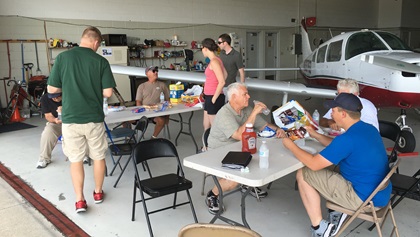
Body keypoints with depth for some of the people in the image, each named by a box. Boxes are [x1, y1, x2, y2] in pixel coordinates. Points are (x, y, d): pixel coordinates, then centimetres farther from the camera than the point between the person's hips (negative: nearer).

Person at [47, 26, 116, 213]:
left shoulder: (62, 57, -4)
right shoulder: (101, 61, -7)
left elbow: (51, 89, -1)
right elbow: (108, 93, -9)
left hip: (70, 118, 1)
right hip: (94, 118, 0)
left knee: (75, 160, 12)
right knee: (98, 157, 17)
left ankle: (79, 200, 13)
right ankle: (98, 193, 30)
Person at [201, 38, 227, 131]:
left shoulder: (214, 61, -17)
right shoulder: (215, 60, 11)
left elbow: (222, 82, -23)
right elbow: (225, 74, 25)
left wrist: (214, 98, -16)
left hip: (214, 98, -10)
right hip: (209, 97, 10)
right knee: (206, 125, 18)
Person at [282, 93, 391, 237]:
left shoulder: (348, 138, -26)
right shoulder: (369, 128, 3)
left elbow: (314, 164, -20)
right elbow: (338, 147, 19)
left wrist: (291, 145, -7)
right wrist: (315, 135, 13)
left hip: (365, 198, -9)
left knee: (303, 175, -4)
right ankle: (337, 209, 13)